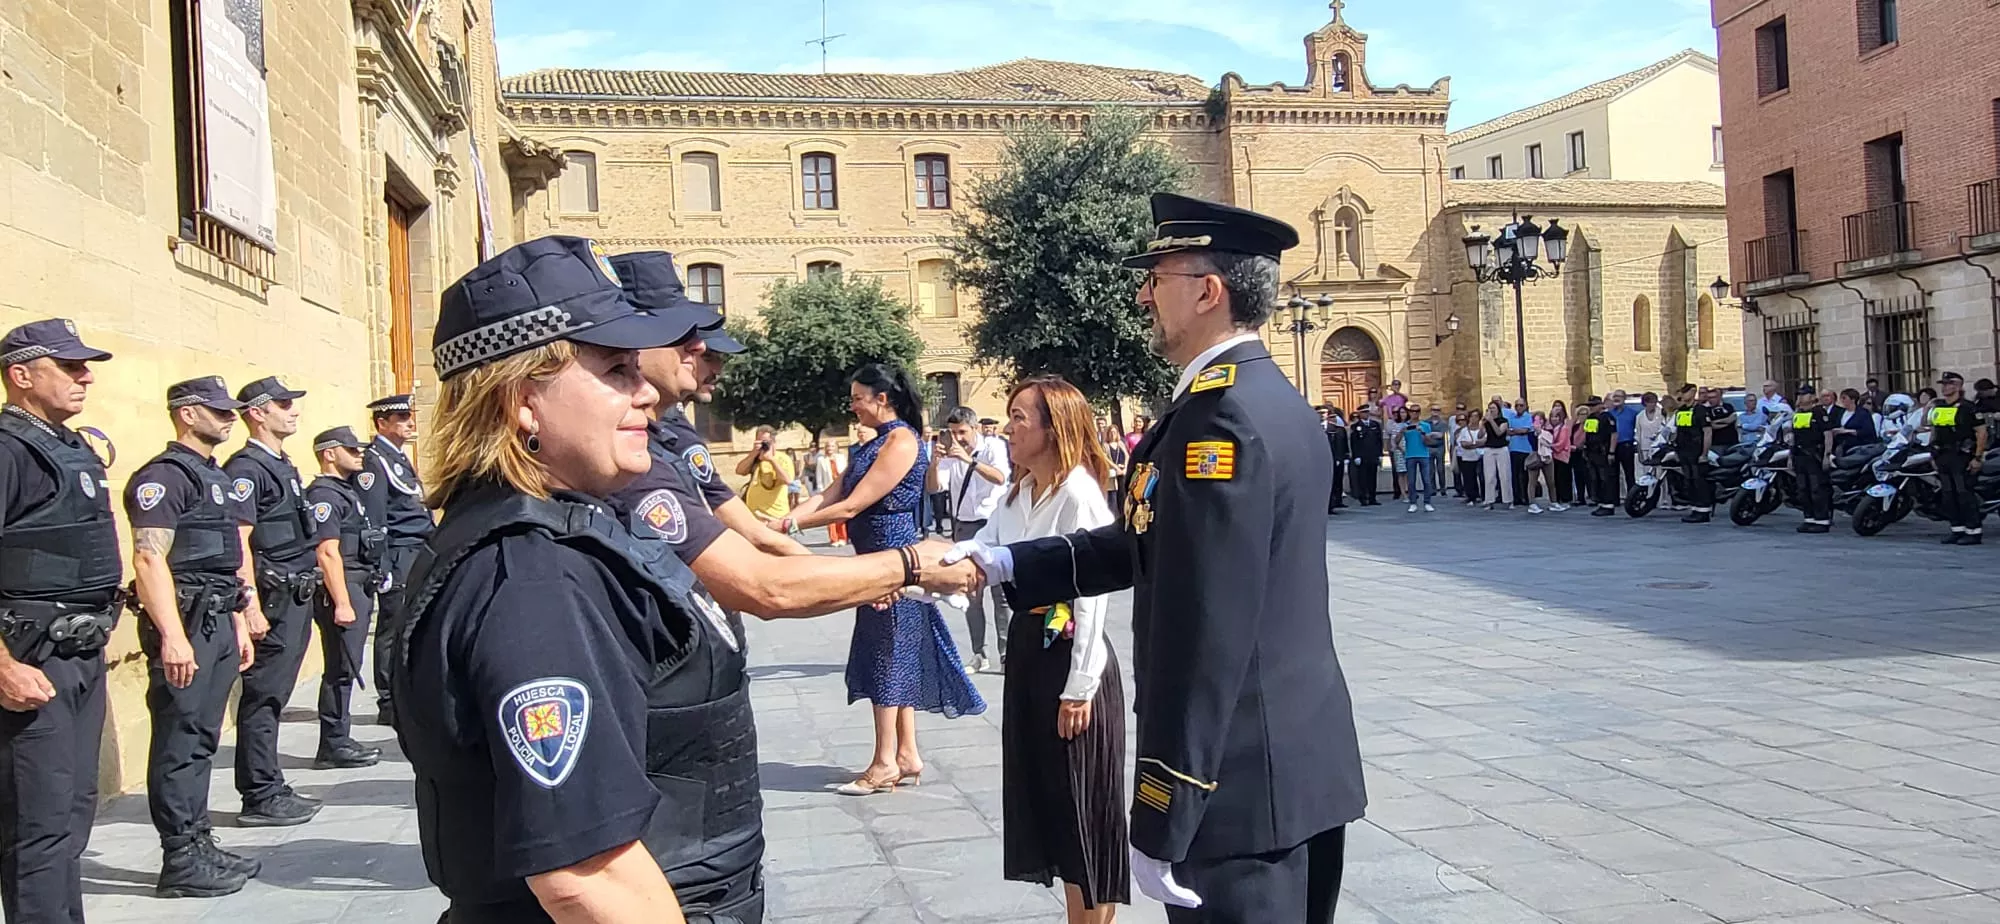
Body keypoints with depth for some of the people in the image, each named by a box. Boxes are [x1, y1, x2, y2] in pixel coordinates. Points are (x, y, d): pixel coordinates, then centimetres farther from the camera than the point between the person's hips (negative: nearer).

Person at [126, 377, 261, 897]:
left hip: (219, 622, 9)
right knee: (181, 742, -4)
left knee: (202, 740, 14)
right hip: (186, 622, -9)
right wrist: (172, 637, -26)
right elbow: (150, 559, -20)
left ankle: (200, 844, 22)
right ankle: (181, 862, 2)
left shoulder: (215, 477, 19)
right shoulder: (165, 475, -11)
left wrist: (240, 624, 22)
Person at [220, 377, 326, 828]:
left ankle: (272, 789, 22)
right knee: (263, 697, -4)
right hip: (274, 600, -10)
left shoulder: (284, 466, 18)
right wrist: (251, 607, -22)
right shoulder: (245, 469, -12)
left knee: (274, 697, 14)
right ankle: (260, 799, 1)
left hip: (297, 599, 10)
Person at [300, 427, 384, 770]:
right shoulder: (324, 495, -12)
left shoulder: (348, 490, 19)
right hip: (341, 590, -10)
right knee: (341, 670, -7)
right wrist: (341, 603, -23)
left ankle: (340, 741, 20)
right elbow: (327, 552, -19)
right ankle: (333, 746, -1)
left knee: (346, 669, 13)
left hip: (359, 589, 10)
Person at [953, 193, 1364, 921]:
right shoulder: (1270, 398, 11)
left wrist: (1161, 823, -21)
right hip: (1300, 763, 10)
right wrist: (1006, 563, 9)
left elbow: (1207, 638, -25)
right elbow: (1145, 546, 13)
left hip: (1242, 781, -10)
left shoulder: (1218, 415, -21)